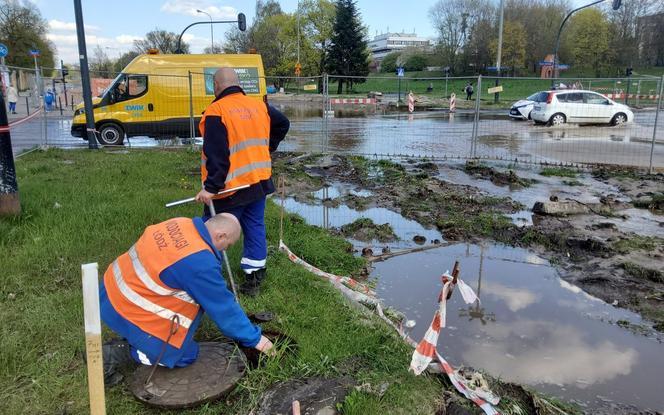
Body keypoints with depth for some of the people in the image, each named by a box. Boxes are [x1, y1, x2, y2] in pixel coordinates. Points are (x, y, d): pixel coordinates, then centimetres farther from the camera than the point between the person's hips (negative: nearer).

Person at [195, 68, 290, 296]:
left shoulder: (216, 111, -14)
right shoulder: (259, 106, 7)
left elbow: (216, 155, -22)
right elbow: (283, 124, 22)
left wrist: (211, 187, -21)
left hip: (229, 187, -6)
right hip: (259, 182, 7)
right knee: (255, 228, 14)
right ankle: (254, 278, 22)